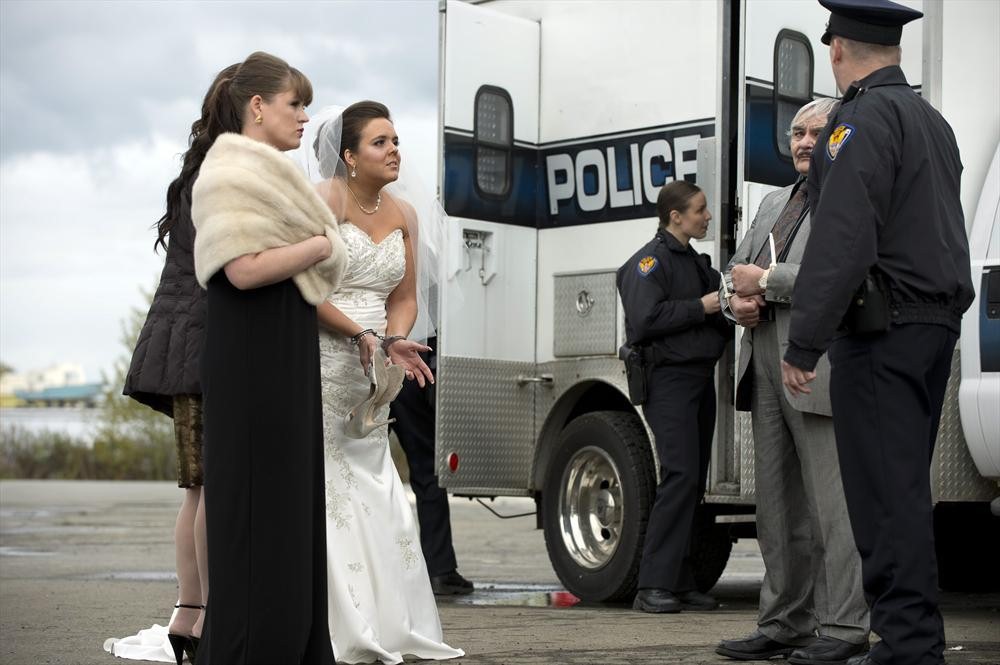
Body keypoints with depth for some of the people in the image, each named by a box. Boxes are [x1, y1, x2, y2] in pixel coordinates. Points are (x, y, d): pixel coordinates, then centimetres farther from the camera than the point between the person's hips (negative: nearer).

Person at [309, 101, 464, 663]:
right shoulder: (325, 201, -8)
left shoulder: (404, 215, 12)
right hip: (323, 368, -7)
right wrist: (361, 335, -18)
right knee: (327, 491, -7)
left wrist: (396, 342, -4)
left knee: (376, 497, 8)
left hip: (373, 379, 7)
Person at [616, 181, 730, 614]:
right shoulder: (650, 260, -6)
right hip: (669, 378, -9)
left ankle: (680, 583, 12)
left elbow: (718, 305, 28)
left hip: (700, 376, 9)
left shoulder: (696, 261, 22)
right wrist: (701, 307, -14)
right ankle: (653, 586, -16)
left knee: (693, 481, 8)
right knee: (681, 475, -17)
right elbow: (645, 319, -18)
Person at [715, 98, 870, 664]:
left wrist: (765, 282, -11)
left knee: (833, 506, -7)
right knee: (778, 508, 11)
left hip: (821, 375, -8)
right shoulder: (775, 202, 24)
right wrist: (738, 300, 2)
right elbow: (737, 271, 25)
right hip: (766, 372, 8)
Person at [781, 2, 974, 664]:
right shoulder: (933, 120, 21)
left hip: (882, 334, -10)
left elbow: (842, 243, -20)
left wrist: (803, 344, -20)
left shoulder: (865, 119, -11)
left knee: (886, 492, -8)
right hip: (937, 326, 10)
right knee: (906, 489, 14)